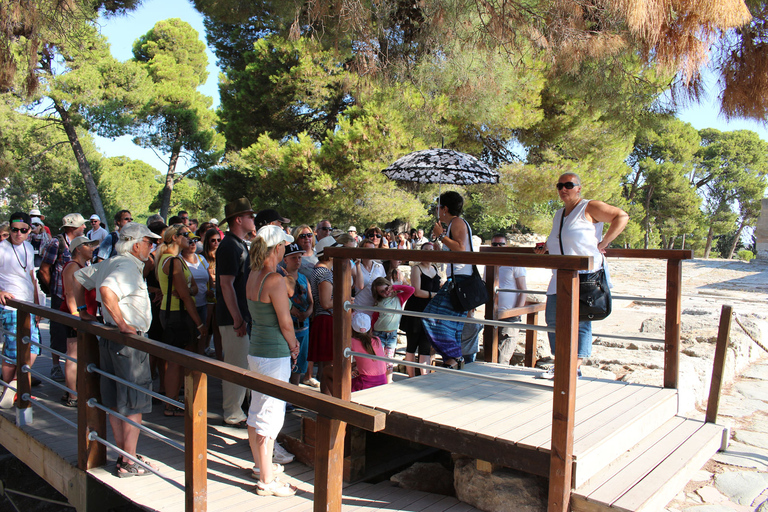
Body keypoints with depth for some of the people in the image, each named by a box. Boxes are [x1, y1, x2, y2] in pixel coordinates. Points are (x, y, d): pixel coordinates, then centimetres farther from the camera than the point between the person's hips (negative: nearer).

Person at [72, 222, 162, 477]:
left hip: (109, 339, 10)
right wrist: (122, 324, -27)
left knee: (115, 402, 15)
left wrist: (82, 309, 26)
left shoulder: (108, 264, 13)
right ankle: (130, 462, 8)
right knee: (133, 404, 0)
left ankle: (123, 454, 27)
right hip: (128, 341, -10)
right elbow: (107, 290, -34)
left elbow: (78, 276, 26)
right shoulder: (128, 266, -17)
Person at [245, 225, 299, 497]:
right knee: (270, 416, 0)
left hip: (255, 349, 9)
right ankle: (266, 481, 11)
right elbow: (285, 323, -17)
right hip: (274, 355, -9)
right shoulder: (275, 280, -20)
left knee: (256, 411, 20)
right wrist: (294, 346, 1)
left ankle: (261, 464, 38)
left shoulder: (253, 275, 6)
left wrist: (289, 342, 11)